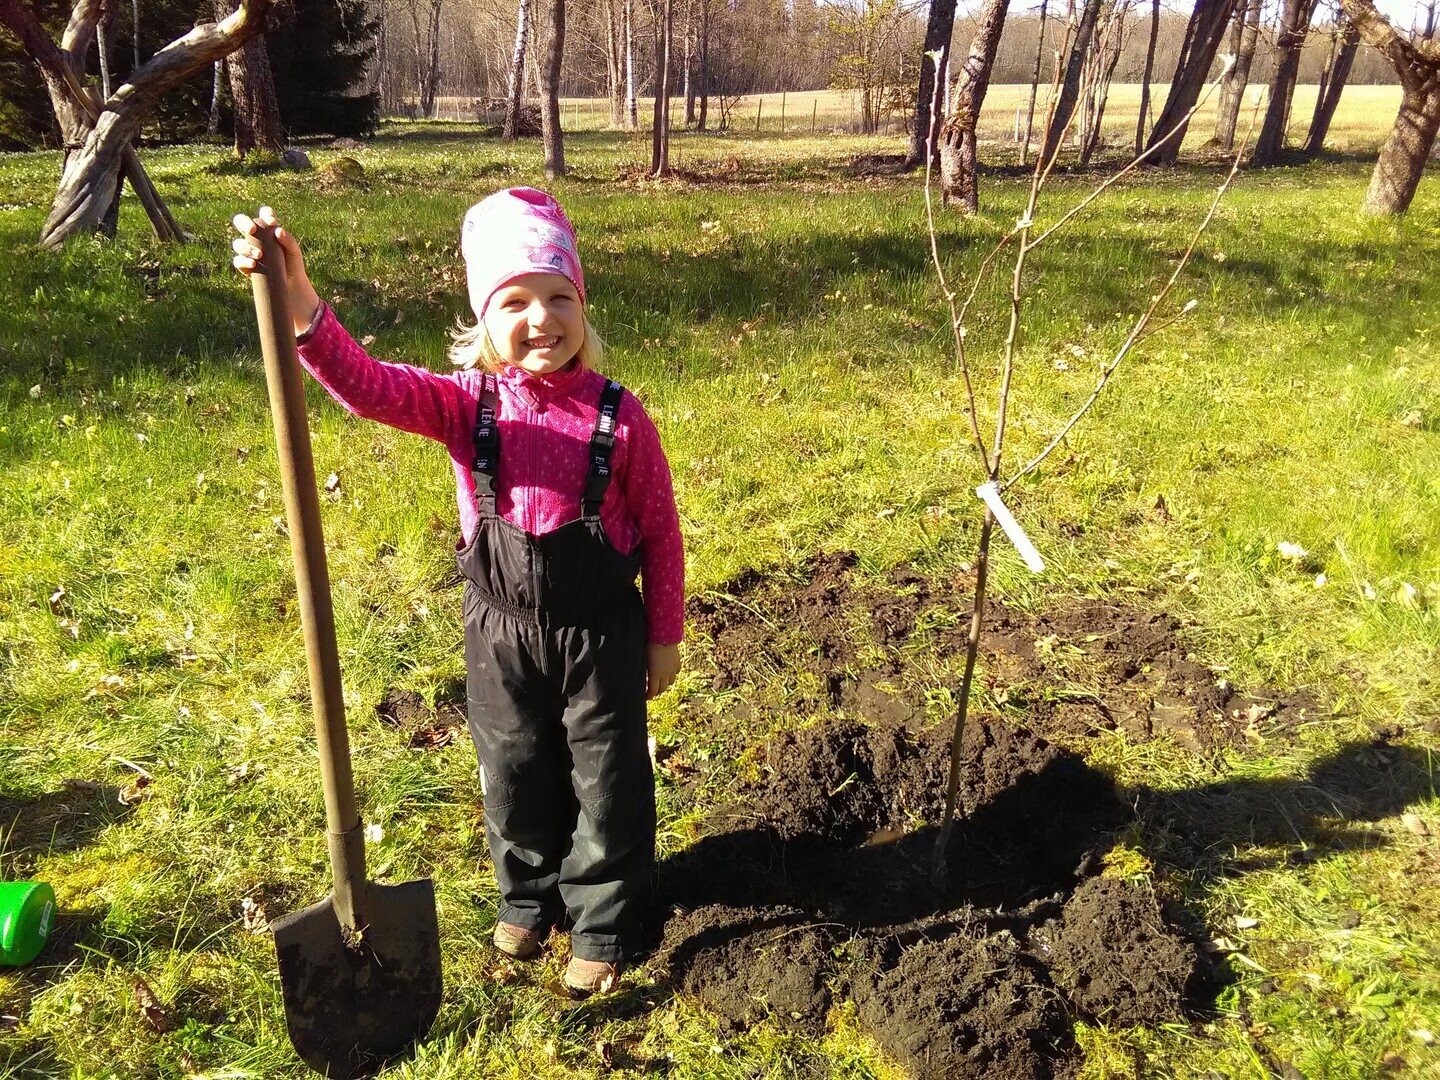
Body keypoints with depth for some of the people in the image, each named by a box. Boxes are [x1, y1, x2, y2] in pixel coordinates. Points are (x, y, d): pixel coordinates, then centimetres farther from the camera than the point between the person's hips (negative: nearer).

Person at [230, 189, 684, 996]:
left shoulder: (619, 417, -14)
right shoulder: (467, 404, -10)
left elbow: (660, 531, -6)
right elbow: (368, 386, -26)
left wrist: (665, 635, 0)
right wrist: (301, 307, -44)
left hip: (600, 631, -2)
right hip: (501, 627, 3)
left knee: (608, 783, 13)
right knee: (514, 776, 21)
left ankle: (606, 928, 37)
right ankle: (530, 899, 48)